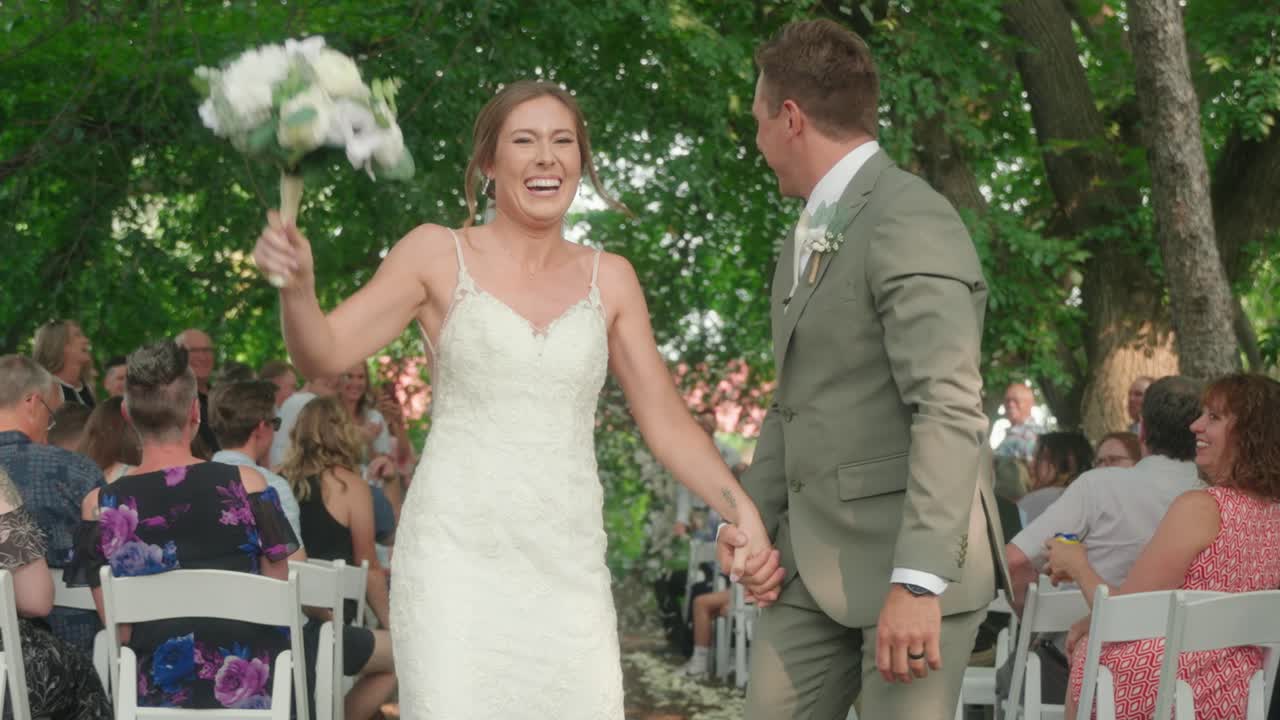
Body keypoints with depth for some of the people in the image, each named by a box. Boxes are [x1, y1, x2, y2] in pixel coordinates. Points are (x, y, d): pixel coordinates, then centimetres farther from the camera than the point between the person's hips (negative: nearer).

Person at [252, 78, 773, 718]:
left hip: (568, 569, 3)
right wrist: (296, 284, -25)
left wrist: (742, 511, -4)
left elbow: (667, 422, 11)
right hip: (456, 561, -3)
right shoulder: (439, 255, 3)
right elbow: (323, 354, -5)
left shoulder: (608, 279, 10)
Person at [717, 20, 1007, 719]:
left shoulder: (910, 223, -13)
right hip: (811, 558, 9)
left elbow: (950, 411, -21)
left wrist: (917, 581, -26)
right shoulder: (806, 239, 18)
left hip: (912, 558, -9)